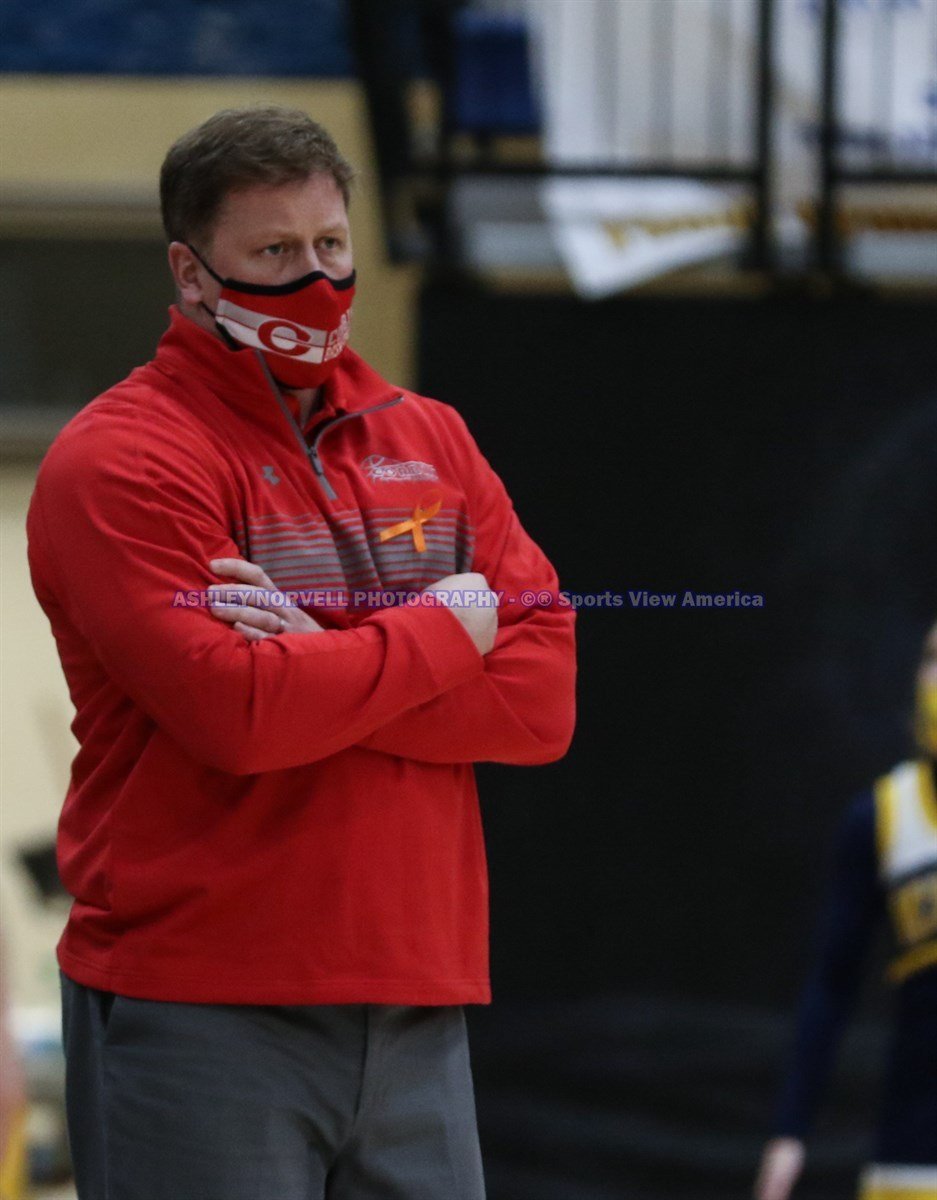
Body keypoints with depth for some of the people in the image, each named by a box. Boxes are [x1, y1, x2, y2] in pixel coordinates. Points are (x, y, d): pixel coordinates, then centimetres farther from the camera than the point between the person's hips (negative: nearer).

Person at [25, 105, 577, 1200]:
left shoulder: (429, 440, 15)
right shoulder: (121, 461, -5)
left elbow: (544, 697, 4)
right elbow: (235, 713, -19)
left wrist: (330, 672, -11)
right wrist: (442, 634, -4)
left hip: (415, 1012, 6)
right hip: (200, 1017, -6)